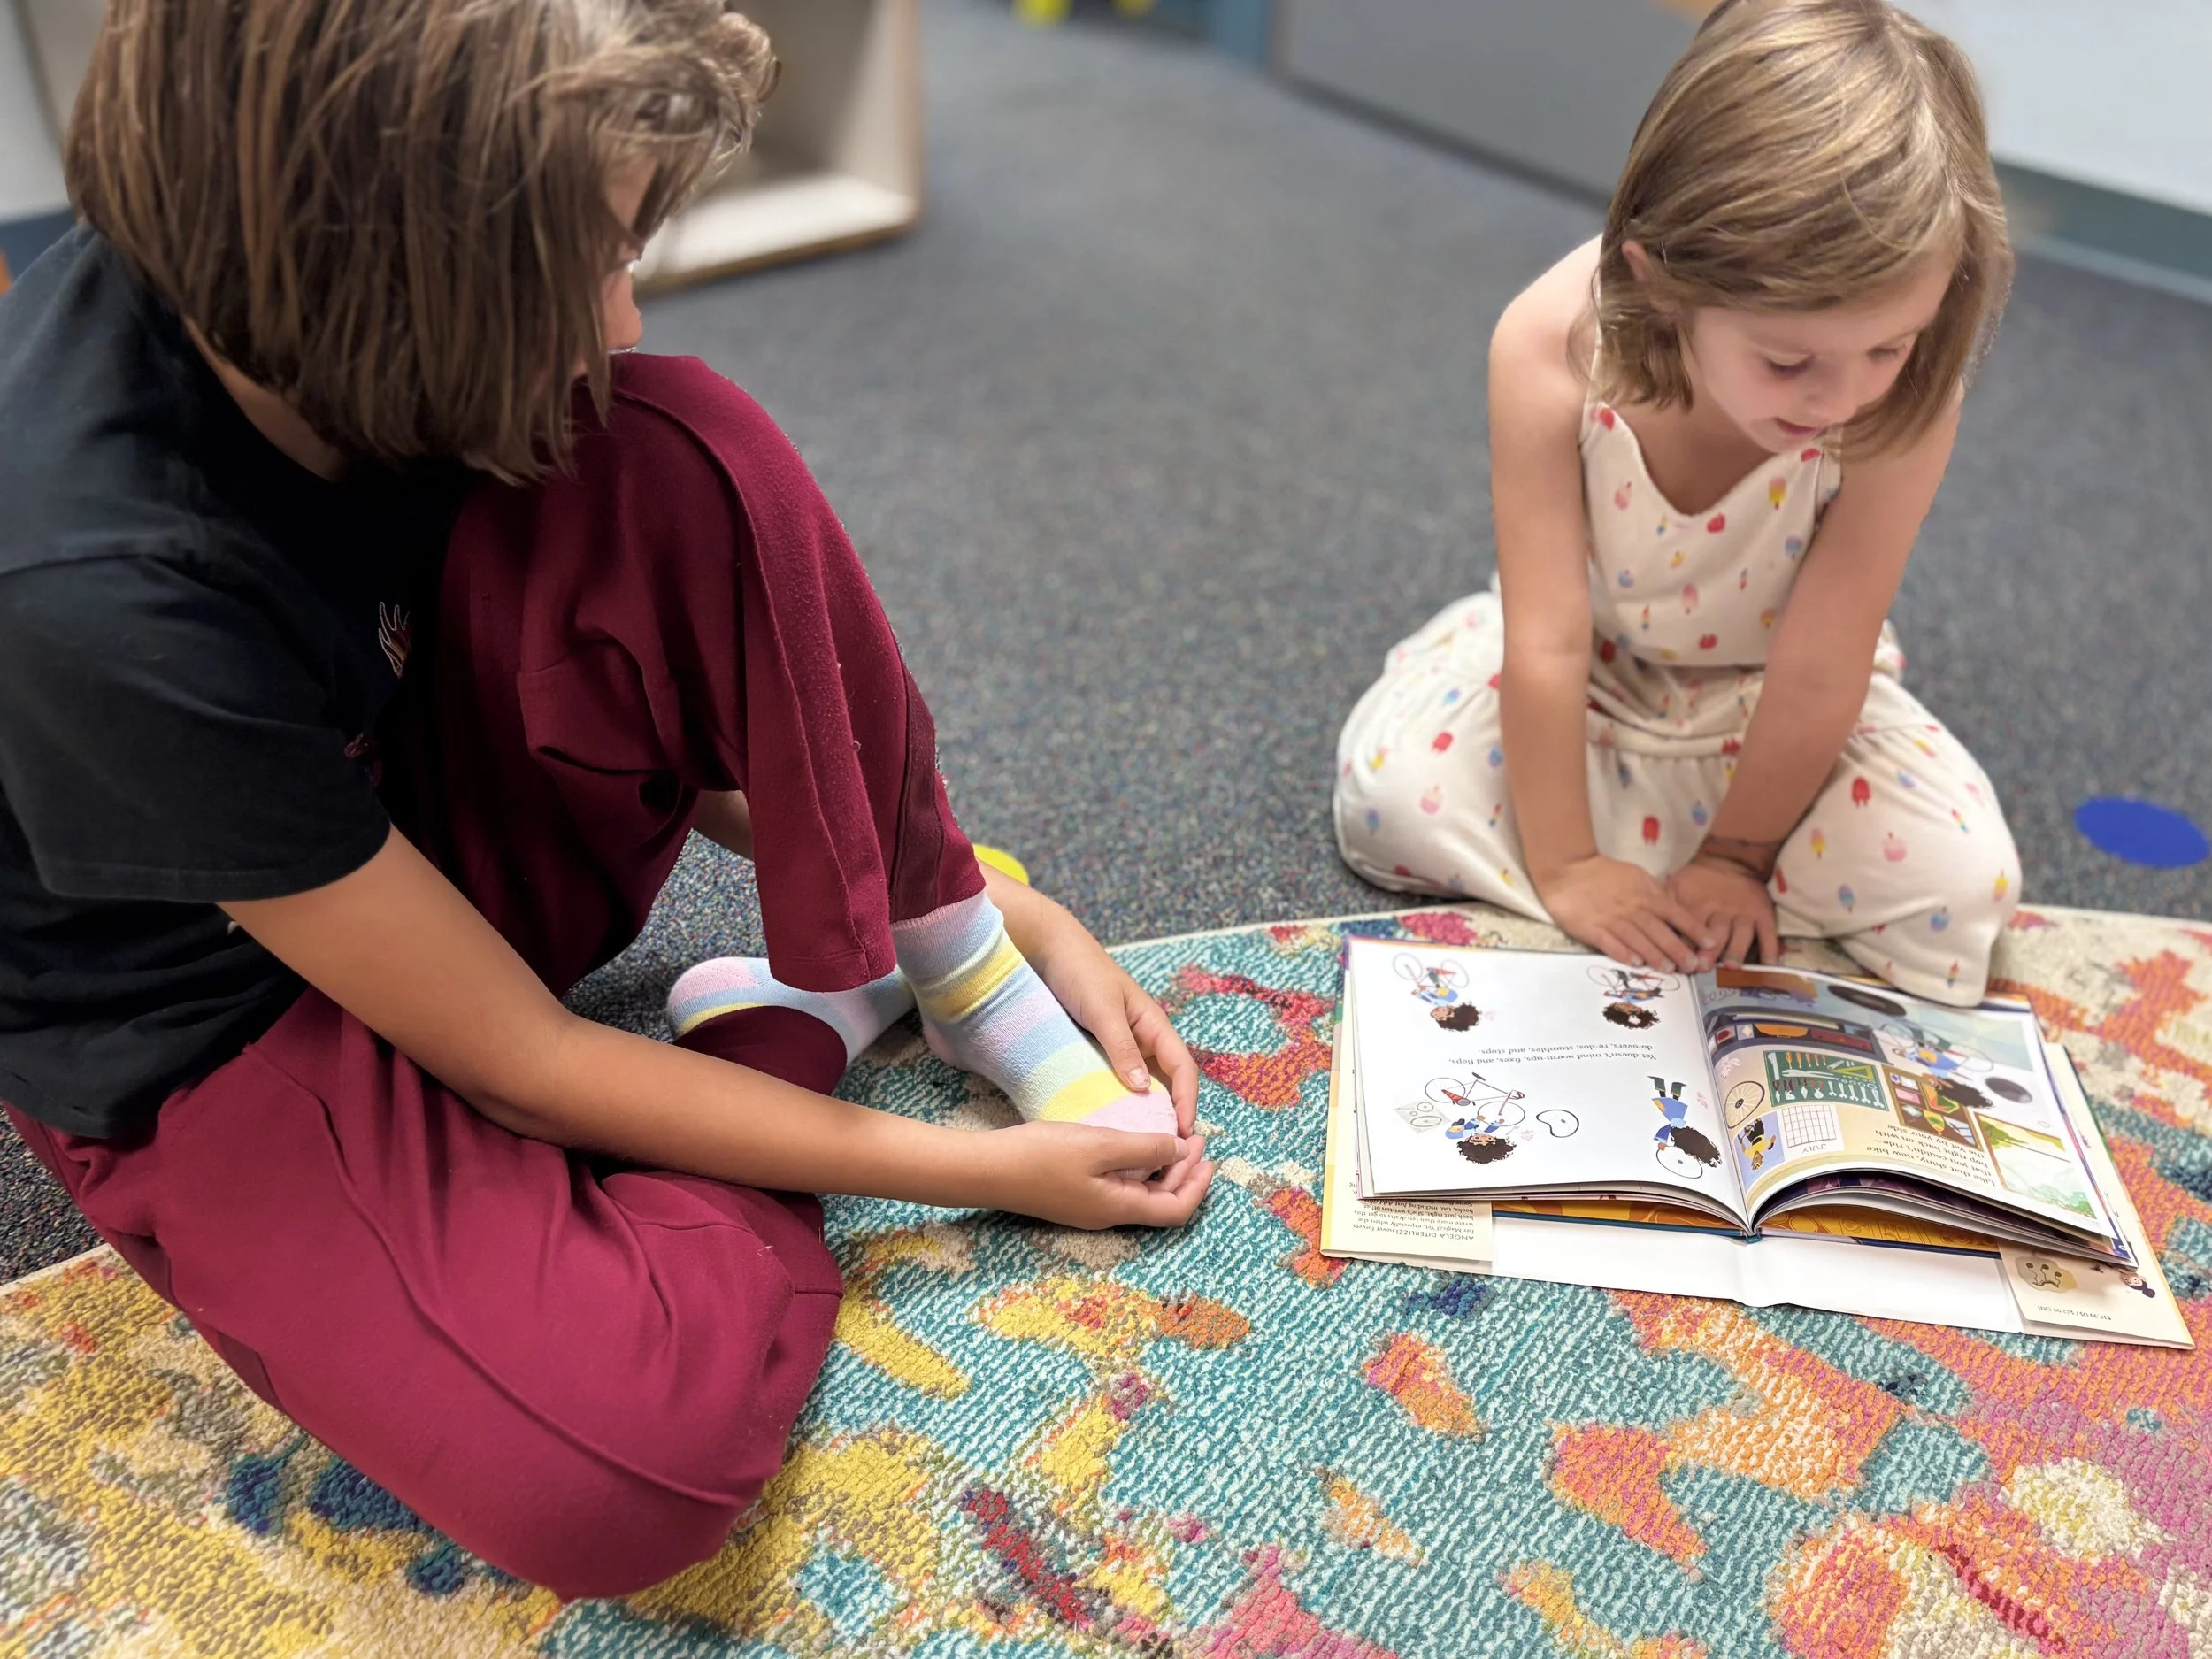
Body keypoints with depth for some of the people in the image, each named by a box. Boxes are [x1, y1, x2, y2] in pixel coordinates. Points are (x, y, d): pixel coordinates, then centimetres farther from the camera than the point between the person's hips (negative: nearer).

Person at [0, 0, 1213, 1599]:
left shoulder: (300, 304, -16)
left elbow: (683, 680, -3)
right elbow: (512, 1059, -25)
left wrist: (1003, 908, -7)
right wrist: (978, 1169, -20)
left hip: (426, 820, 6)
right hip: (223, 1030, -5)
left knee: (685, 456, -23)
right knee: (630, 1458, -32)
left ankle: (957, 972, -10)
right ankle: (796, 1027, -6)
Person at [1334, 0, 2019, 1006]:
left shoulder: (1906, 402, -32)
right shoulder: (1552, 347, -32)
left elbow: (1818, 670, -22)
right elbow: (1549, 639, -26)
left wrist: (1736, 853, -13)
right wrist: (1562, 865, -20)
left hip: (1763, 689, 1)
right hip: (1593, 662, 0)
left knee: (1961, 890, -19)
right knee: (1389, 793, -24)